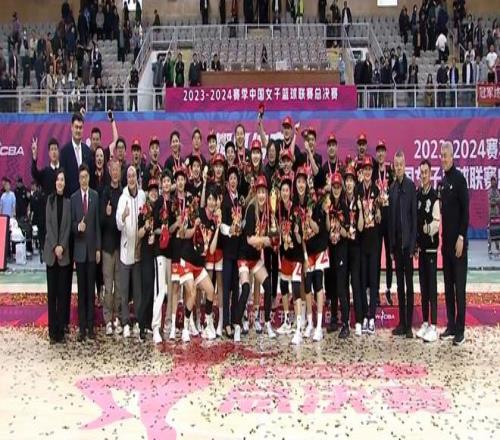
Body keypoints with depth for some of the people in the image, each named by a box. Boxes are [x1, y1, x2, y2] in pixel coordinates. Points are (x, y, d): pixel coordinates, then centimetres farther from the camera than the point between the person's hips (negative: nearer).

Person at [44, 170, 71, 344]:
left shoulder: (68, 202, 5)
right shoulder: (50, 200, 5)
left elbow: (68, 227, 1)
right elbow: (48, 225, -1)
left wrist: (62, 246, -11)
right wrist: (54, 247, -11)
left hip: (64, 252, 0)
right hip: (50, 251, 0)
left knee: (62, 292, 2)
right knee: (51, 291, 2)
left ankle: (61, 330, 7)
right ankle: (52, 331, 6)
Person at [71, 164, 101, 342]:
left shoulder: (95, 196, 3)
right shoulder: (74, 197, 2)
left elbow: (98, 223, 4)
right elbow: (71, 223, 3)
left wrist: (98, 248, 1)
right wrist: (77, 226, -21)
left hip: (92, 248, 0)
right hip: (79, 248, 0)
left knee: (91, 288, 5)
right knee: (81, 289, 4)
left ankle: (90, 326, 12)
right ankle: (82, 327, 9)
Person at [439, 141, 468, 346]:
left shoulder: (459, 179, -9)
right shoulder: (442, 181, 14)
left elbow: (465, 210, -14)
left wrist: (461, 237, -18)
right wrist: (443, 237, 12)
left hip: (458, 241, -8)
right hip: (446, 240, 8)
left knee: (459, 286, -4)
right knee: (448, 286, 12)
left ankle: (460, 330, 0)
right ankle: (451, 326, 19)